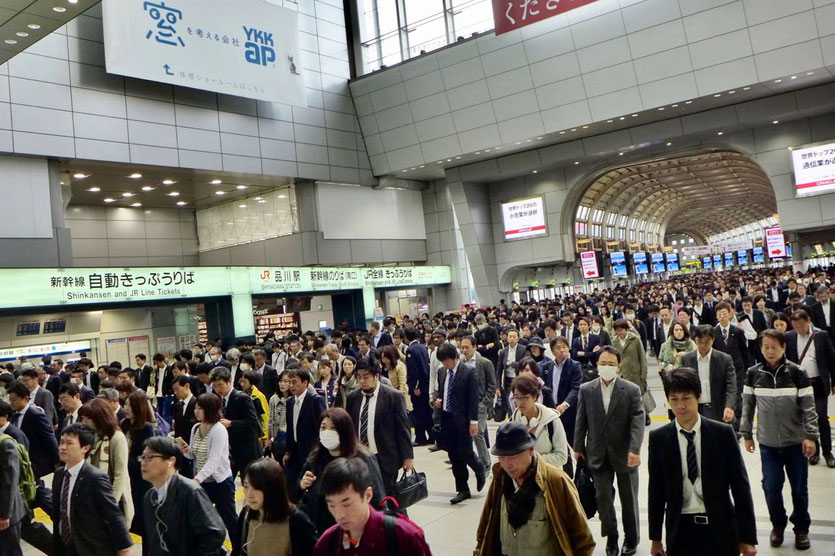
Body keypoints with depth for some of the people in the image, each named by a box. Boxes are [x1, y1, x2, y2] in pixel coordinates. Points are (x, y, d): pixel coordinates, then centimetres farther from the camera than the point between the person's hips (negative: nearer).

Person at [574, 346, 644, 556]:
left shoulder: (631, 390, -8)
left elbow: (637, 421, -14)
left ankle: (631, 539, 33)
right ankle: (611, 537, 27)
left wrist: (635, 449, -24)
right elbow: (581, 421, 3)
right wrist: (578, 447, 3)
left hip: (624, 454, -1)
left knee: (629, 499, 13)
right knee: (603, 497, 7)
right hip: (598, 454, 2)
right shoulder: (586, 389, -2)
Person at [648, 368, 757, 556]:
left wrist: (747, 536, -2)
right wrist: (655, 537, 6)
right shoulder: (658, 438, -2)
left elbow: (740, 486, -2)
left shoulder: (723, 433, -5)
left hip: (720, 529, 0)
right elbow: (656, 490, 3)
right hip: (680, 529, 1)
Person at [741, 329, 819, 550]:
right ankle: (778, 524, 27)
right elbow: (748, 405, 5)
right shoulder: (753, 374, -3)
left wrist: (810, 436, -10)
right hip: (768, 443, 1)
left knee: (799, 489, 9)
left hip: (796, 442, -1)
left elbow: (808, 407, -5)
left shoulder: (797, 373, -8)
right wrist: (746, 434, 7)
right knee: (771, 487, 3)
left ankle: (801, 528, 31)